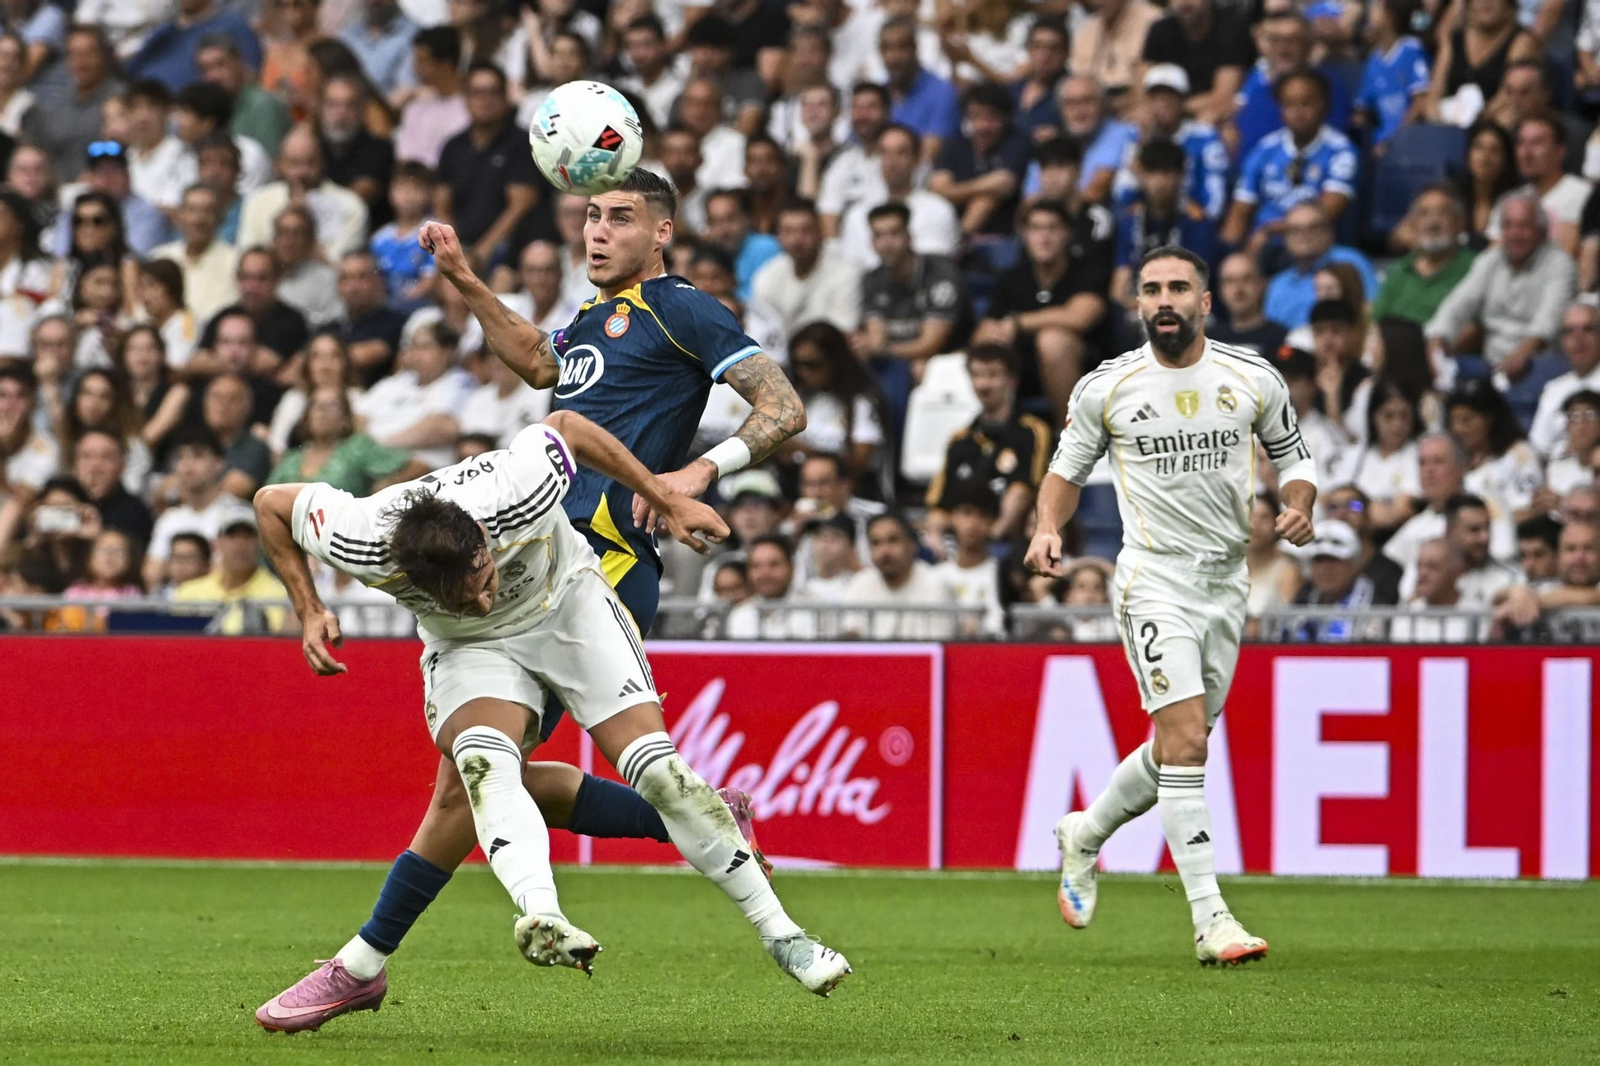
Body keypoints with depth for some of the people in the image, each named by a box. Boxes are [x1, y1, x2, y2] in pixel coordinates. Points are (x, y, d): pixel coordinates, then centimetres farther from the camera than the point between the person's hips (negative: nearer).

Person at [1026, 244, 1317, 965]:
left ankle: (1084, 836, 40)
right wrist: (1048, 527, -9)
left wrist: (1299, 507, -8)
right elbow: (1068, 467, 9)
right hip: (1154, 579, -4)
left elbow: (1293, 453, 13)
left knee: (1180, 747, 14)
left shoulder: (1253, 379, 1)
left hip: (1228, 579, 4)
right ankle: (1210, 917, -16)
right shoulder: (1106, 388, -3)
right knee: (1185, 741, -16)